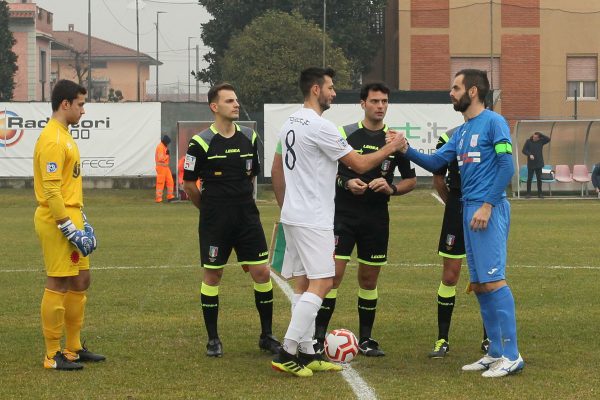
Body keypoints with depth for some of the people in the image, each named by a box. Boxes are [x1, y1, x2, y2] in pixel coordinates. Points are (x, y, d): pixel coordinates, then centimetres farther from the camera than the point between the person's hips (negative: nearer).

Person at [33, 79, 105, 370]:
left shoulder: (64, 136, 16)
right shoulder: (52, 140, -16)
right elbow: (51, 191, -21)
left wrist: (82, 223, 20)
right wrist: (70, 229, -20)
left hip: (70, 217, 10)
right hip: (56, 223, -10)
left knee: (80, 281, 14)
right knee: (58, 285, -5)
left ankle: (73, 348, 23)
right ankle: (53, 355, 2)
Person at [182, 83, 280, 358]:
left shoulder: (249, 137, 6)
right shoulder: (201, 143, -8)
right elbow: (188, 184, 0)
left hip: (247, 218, 4)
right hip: (215, 222, -4)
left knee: (262, 273, 0)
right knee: (212, 275, 2)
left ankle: (267, 335, 12)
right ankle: (213, 339, 13)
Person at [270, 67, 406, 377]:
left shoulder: (290, 123, 12)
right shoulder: (320, 127, -16)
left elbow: (276, 171, 20)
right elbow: (360, 164, -12)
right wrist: (390, 148, 2)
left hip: (292, 216, 10)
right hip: (313, 220, -10)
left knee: (303, 283, 11)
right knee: (321, 283, -9)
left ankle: (306, 354, 14)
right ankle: (288, 352, -13)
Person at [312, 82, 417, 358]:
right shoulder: (344, 134, -1)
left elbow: (411, 180, 10)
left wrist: (391, 189, -9)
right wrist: (346, 183, -14)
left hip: (377, 219, 3)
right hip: (342, 214, -3)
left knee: (369, 279, 8)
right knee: (333, 273, -11)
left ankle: (365, 339, 18)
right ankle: (318, 337, -6)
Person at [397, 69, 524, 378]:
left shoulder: (493, 122, -7)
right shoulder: (462, 132, 18)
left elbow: (507, 166, -13)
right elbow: (435, 162, 17)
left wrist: (487, 205, -17)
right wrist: (407, 150, 3)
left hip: (489, 210, -9)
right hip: (469, 210, 9)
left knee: (493, 280, -13)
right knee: (479, 285, 9)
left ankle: (512, 355, -12)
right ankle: (496, 352, 14)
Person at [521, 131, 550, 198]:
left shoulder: (541, 141, 2)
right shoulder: (528, 141, -3)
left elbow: (548, 139, -8)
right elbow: (524, 150, -3)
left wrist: (541, 134, -13)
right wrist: (529, 155, -19)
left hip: (539, 164, 2)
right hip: (530, 164, -2)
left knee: (539, 179, 6)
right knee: (529, 179, 0)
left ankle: (540, 193, 13)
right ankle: (528, 193, 7)